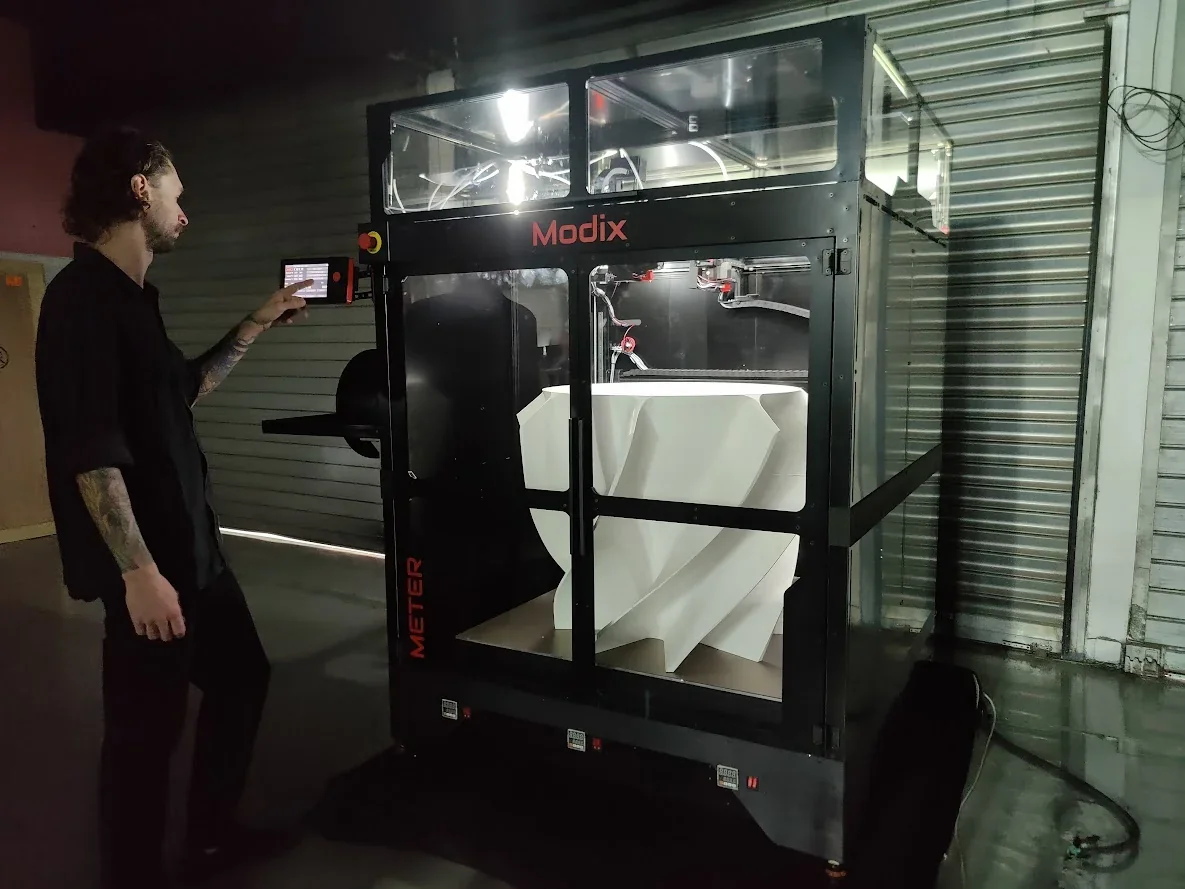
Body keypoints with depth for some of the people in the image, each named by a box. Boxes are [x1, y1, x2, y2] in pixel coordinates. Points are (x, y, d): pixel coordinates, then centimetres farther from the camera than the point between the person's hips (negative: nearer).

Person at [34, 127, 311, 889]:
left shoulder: (132, 297, 13)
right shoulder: (83, 298, -16)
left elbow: (188, 387, 26)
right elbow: (90, 452, -22)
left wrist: (257, 325, 23)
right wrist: (137, 571, -25)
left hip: (192, 545, 10)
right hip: (147, 560, -10)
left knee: (242, 676, 19)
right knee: (148, 726, 3)